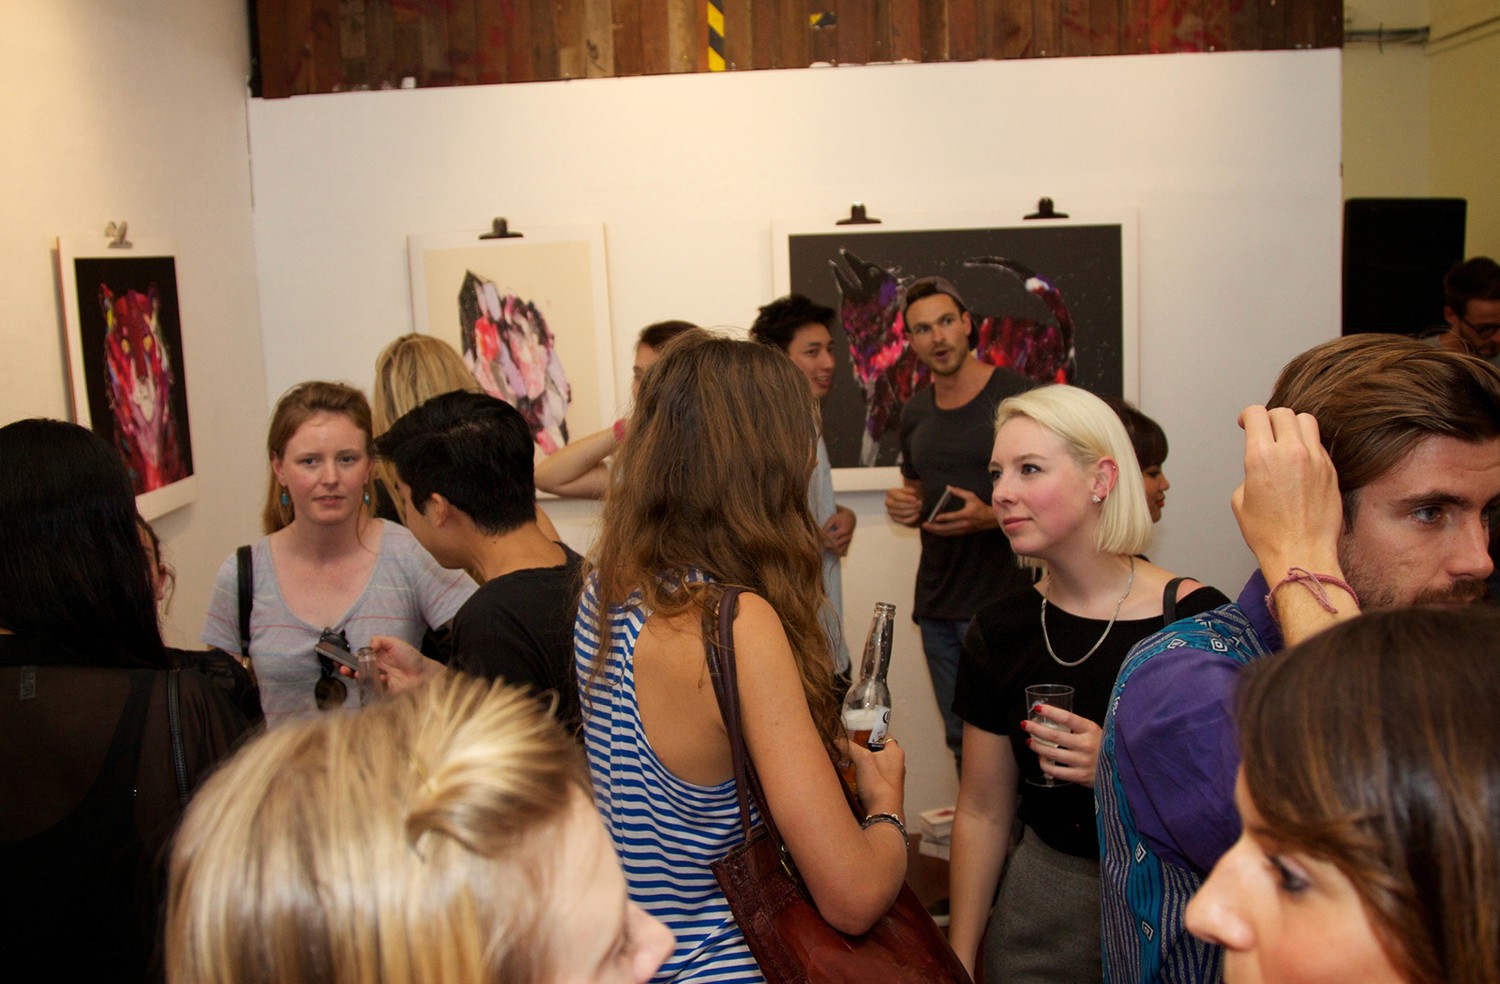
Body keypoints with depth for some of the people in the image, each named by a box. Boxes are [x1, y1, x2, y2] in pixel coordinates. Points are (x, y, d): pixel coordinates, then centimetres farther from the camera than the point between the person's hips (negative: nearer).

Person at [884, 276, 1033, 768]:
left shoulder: (1017, 395, -7)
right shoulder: (914, 413, 12)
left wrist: (991, 516, -20)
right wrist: (903, 507, 2)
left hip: (1002, 597, -6)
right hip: (937, 599, 6)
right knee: (960, 741, 14)